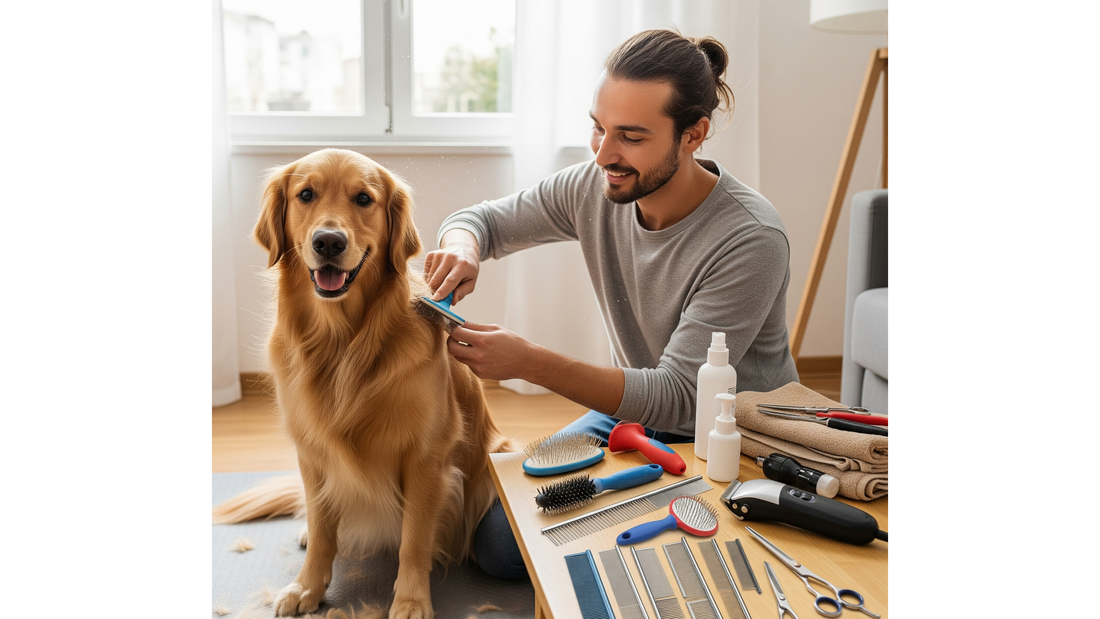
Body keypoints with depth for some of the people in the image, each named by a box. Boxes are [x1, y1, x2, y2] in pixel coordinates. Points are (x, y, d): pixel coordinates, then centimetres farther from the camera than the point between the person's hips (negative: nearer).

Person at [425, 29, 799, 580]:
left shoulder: (751, 240, -27)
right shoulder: (594, 187, -10)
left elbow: (677, 397, -29)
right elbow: (481, 219, 5)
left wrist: (530, 362, -39)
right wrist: (461, 244, -22)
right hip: (632, 411, 6)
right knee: (501, 538, -5)